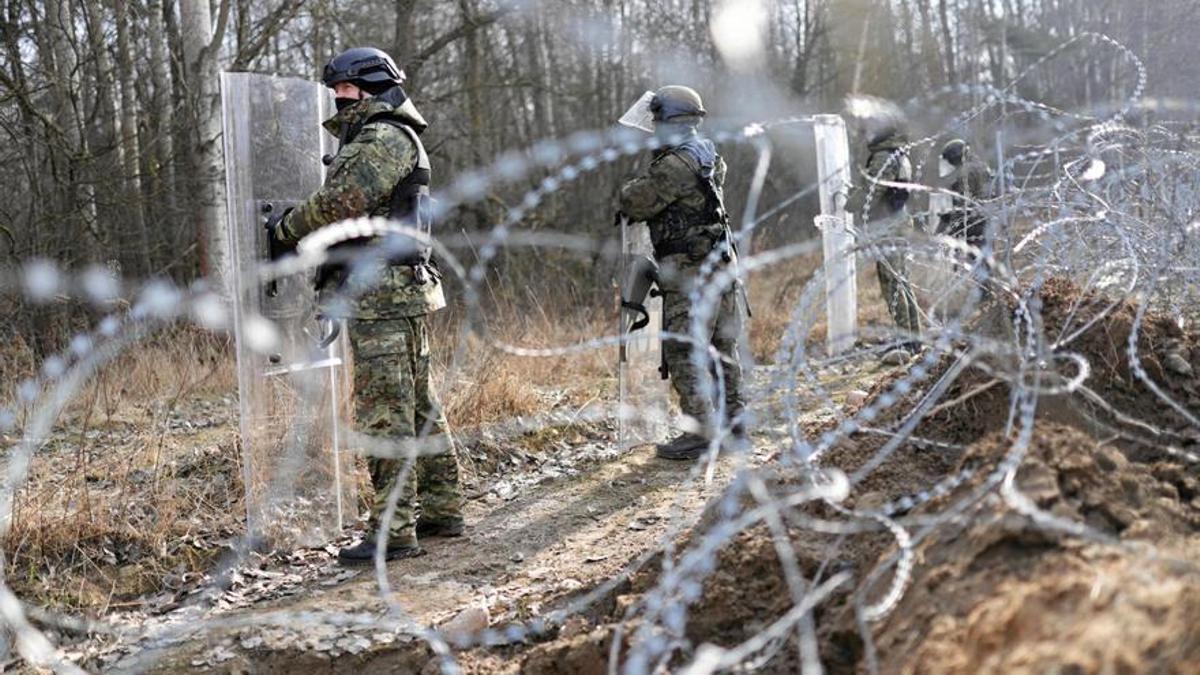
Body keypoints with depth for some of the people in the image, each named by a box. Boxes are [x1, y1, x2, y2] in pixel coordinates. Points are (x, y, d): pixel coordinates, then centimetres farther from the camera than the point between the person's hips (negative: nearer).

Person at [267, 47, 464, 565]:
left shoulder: (385, 139, -11)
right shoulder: (374, 141, 22)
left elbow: (338, 203, -20)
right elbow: (352, 212, 20)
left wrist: (286, 227, -4)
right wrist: (300, 229, 6)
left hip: (382, 298, -11)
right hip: (396, 296, 11)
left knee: (385, 415, -9)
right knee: (420, 408, 14)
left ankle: (393, 531, -6)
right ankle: (442, 509, 22)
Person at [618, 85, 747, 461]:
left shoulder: (674, 165, -17)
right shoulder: (709, 155, 12)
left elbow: (634, 204, -13)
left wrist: (637, 182, 9)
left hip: (690, 269, -9)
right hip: (720, 261, 9)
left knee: (684, 352, -5)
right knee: (722, 347, 14)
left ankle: (699, 434, -5)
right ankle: (733, 423, 22)